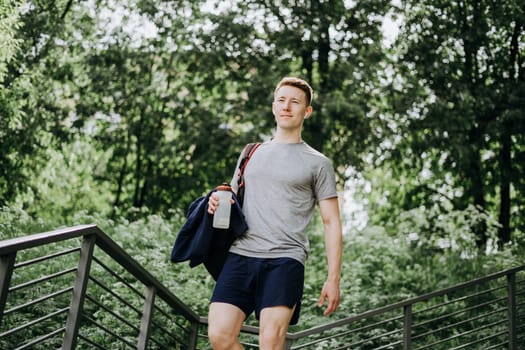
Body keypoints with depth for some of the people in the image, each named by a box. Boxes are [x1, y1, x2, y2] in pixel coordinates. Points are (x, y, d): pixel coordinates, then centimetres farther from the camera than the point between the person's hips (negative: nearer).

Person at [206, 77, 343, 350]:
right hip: (240, 254, 4)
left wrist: (333, 278, -2)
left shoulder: (317, 164, 10)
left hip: (285, 259, -3)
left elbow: (331, 222, 8)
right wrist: (217, 203, 3)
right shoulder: (251, 153, 22)